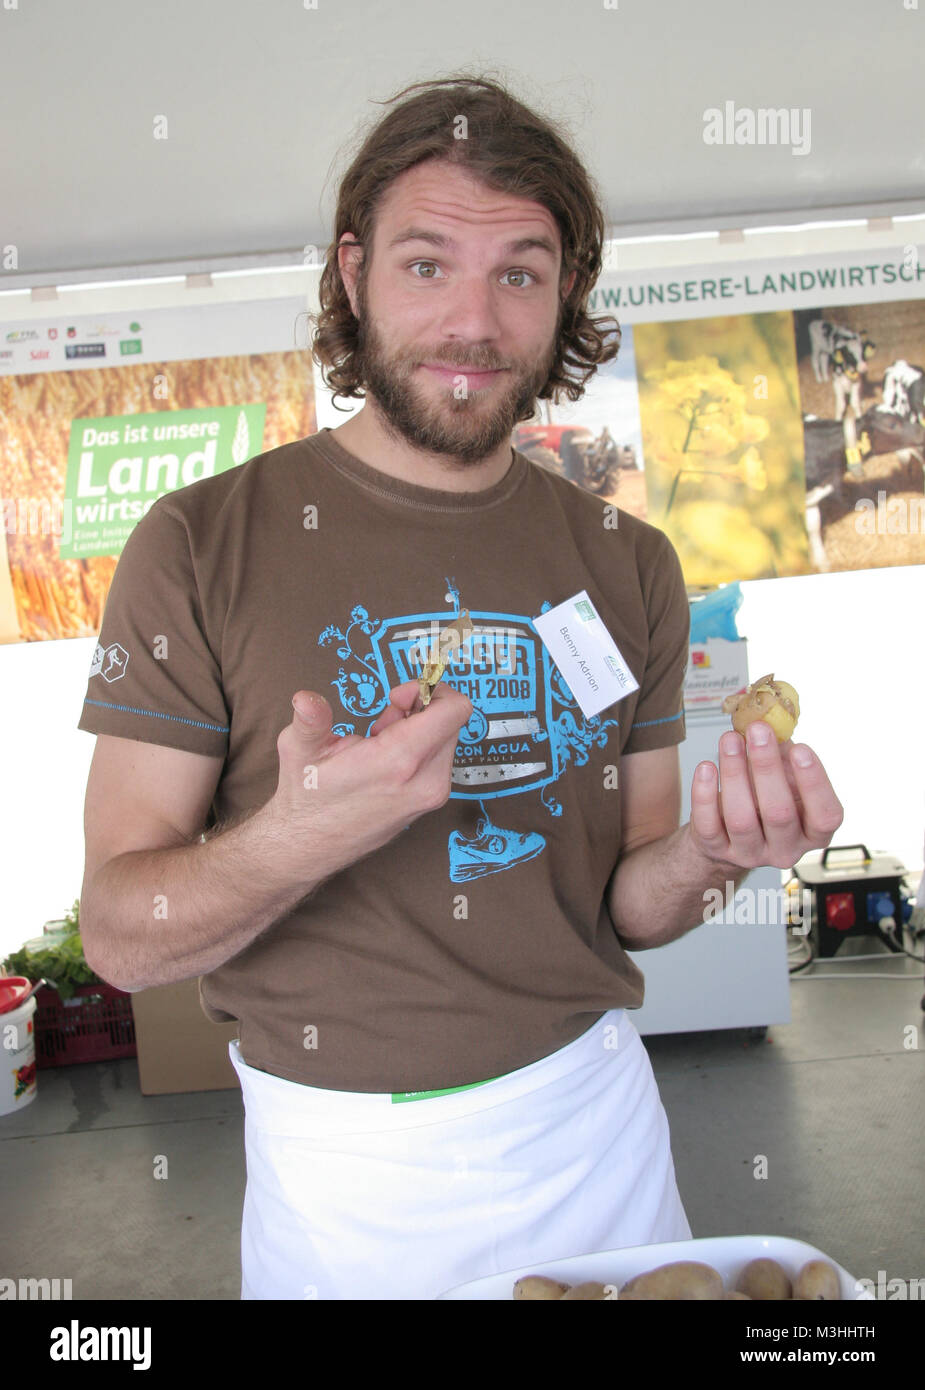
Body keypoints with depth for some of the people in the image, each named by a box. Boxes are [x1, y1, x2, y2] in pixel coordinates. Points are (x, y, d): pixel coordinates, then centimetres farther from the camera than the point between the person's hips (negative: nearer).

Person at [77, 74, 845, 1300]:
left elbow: (624, 908, 2)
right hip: (342, 1169, -2)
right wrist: (293, 843, -31)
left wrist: (712, 851, -19)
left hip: (593, 1123, 4)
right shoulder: (198, 550, -13)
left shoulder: (628, 565, -2)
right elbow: (120, 937, -12)